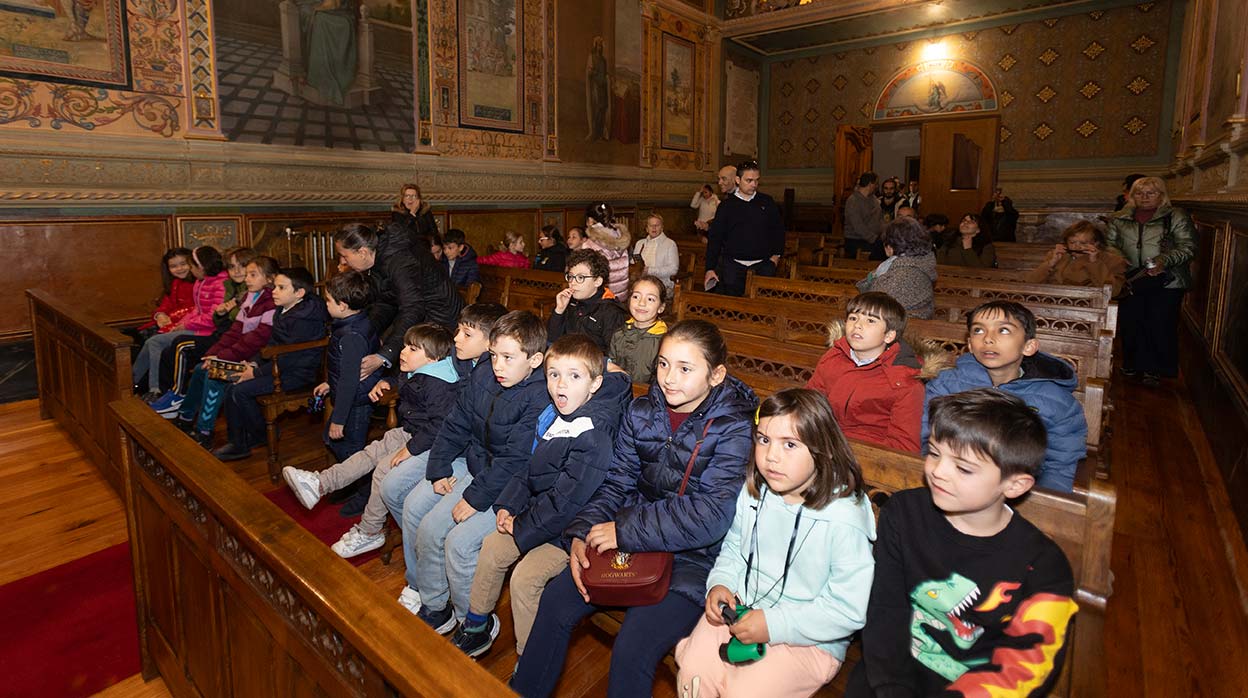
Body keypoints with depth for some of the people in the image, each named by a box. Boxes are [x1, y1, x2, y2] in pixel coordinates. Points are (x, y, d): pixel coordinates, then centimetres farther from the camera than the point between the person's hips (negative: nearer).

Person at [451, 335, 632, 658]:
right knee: (491, 548, 9)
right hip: (538, 511, 9)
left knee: (525, 577, -18)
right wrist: (508, 505, 0)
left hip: (570, 529, -9)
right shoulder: (552, 415, 1)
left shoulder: (593, 435, -28)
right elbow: (531, 469, 12)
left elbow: (567, 500, -26)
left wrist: (524, 528, -16)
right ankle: (477, 627, 31)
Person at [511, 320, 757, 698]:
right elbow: (617, 483, 5)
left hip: (696, 558, -5)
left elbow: (711, 515, -25)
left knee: (631, 652, -21)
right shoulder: (642, 411, 2)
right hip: (632, 543, 6)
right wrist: (582, 534, -11)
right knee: (556, 600, -2)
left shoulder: (735, 429, -17)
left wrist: (625, 531, -23)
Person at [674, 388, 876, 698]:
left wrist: (774, 624, -21)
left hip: (809, 638, -4)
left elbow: (848, 610, -20)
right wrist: (721, 583, -6)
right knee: (692, 673, -11)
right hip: (741, 609, 5)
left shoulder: (844, 518, -22)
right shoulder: (754, 492, -4)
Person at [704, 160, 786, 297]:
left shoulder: (767, 202, 7)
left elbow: (778, 229, 16)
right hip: (733, 265, -1)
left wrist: (776, 254, 6)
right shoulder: (726, 205, 3)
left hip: (763, 265, 1)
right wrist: (710, 268, -3)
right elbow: (715, 237, 2)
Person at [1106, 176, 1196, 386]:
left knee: (1160, 326, 0)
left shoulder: (1176, 217, 1)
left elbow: (1188, 247, -5)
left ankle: (1156, 370, 14)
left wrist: (1164, 261, -22)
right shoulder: (1120, 219, 10)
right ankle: (1133, 365, 24)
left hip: (1166, 282, -3)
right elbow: (1109, 243, 15)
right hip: (1131, 281, 3)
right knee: (1129, 324, 7)